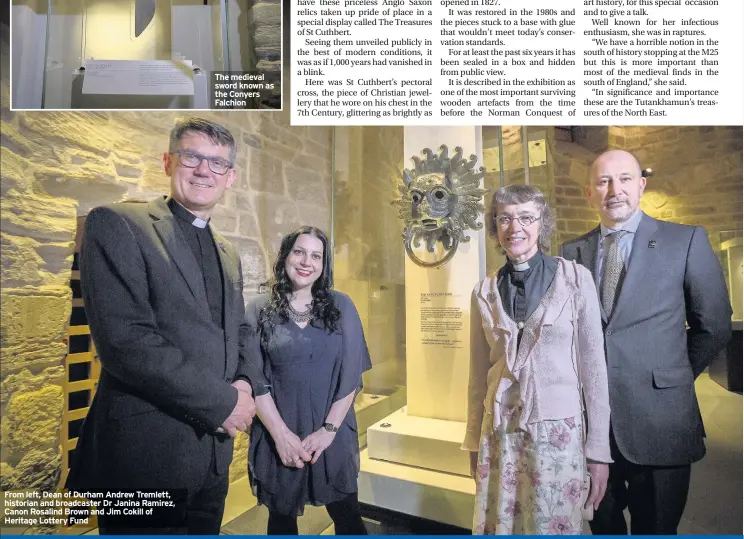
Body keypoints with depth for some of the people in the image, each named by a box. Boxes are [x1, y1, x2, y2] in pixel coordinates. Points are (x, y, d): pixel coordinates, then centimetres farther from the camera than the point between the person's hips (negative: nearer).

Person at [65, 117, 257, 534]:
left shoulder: (228, 253, 12)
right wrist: (222, 402, -17)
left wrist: (243, 383, -4)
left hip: (213, 453, 7)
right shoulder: (117, 224, -10)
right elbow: (124, 340, -20)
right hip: (146, 453, -6)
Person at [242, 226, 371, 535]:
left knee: (346, 515, 10)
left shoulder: (341, 307, 0)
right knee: (282, 515, 16)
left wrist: (328, 430, -9)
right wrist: (282, 434, -12)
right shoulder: (259, 310, -2)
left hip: (334, 434, 1)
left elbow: (351, 374, -2)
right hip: (277, 435, 0)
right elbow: (255, 378, -5)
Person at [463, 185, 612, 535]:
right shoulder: (484, 292, 2)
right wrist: (473, 442, 12)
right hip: (499, 433, 3)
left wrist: (599, 449, -3)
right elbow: (479, 374, 8)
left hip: (557, 431, -2)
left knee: (553, 527, 10)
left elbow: (593, 367, -3)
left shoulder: (576, 278, -5)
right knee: (497, 527, 12)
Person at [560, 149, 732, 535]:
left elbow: (714, 326, 3)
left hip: (658, 418, -2)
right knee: (603, 524, 19)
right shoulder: (571, 252, 4)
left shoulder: (686, 241, -2)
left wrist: (673, 377, 6)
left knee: (656, 526, 14)